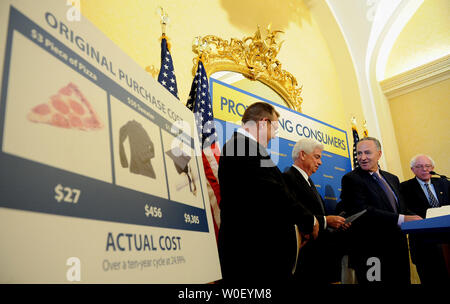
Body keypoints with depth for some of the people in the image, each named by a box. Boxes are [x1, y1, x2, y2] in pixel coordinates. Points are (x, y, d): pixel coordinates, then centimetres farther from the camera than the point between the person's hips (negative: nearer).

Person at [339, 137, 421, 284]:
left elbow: (402, 209, 17)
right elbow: (363, 212, -21)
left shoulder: (392, 179, 16)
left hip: (399, 250, 7)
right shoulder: (351, 179, -9)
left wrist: (415, 219, -4)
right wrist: (401, 219, -24)